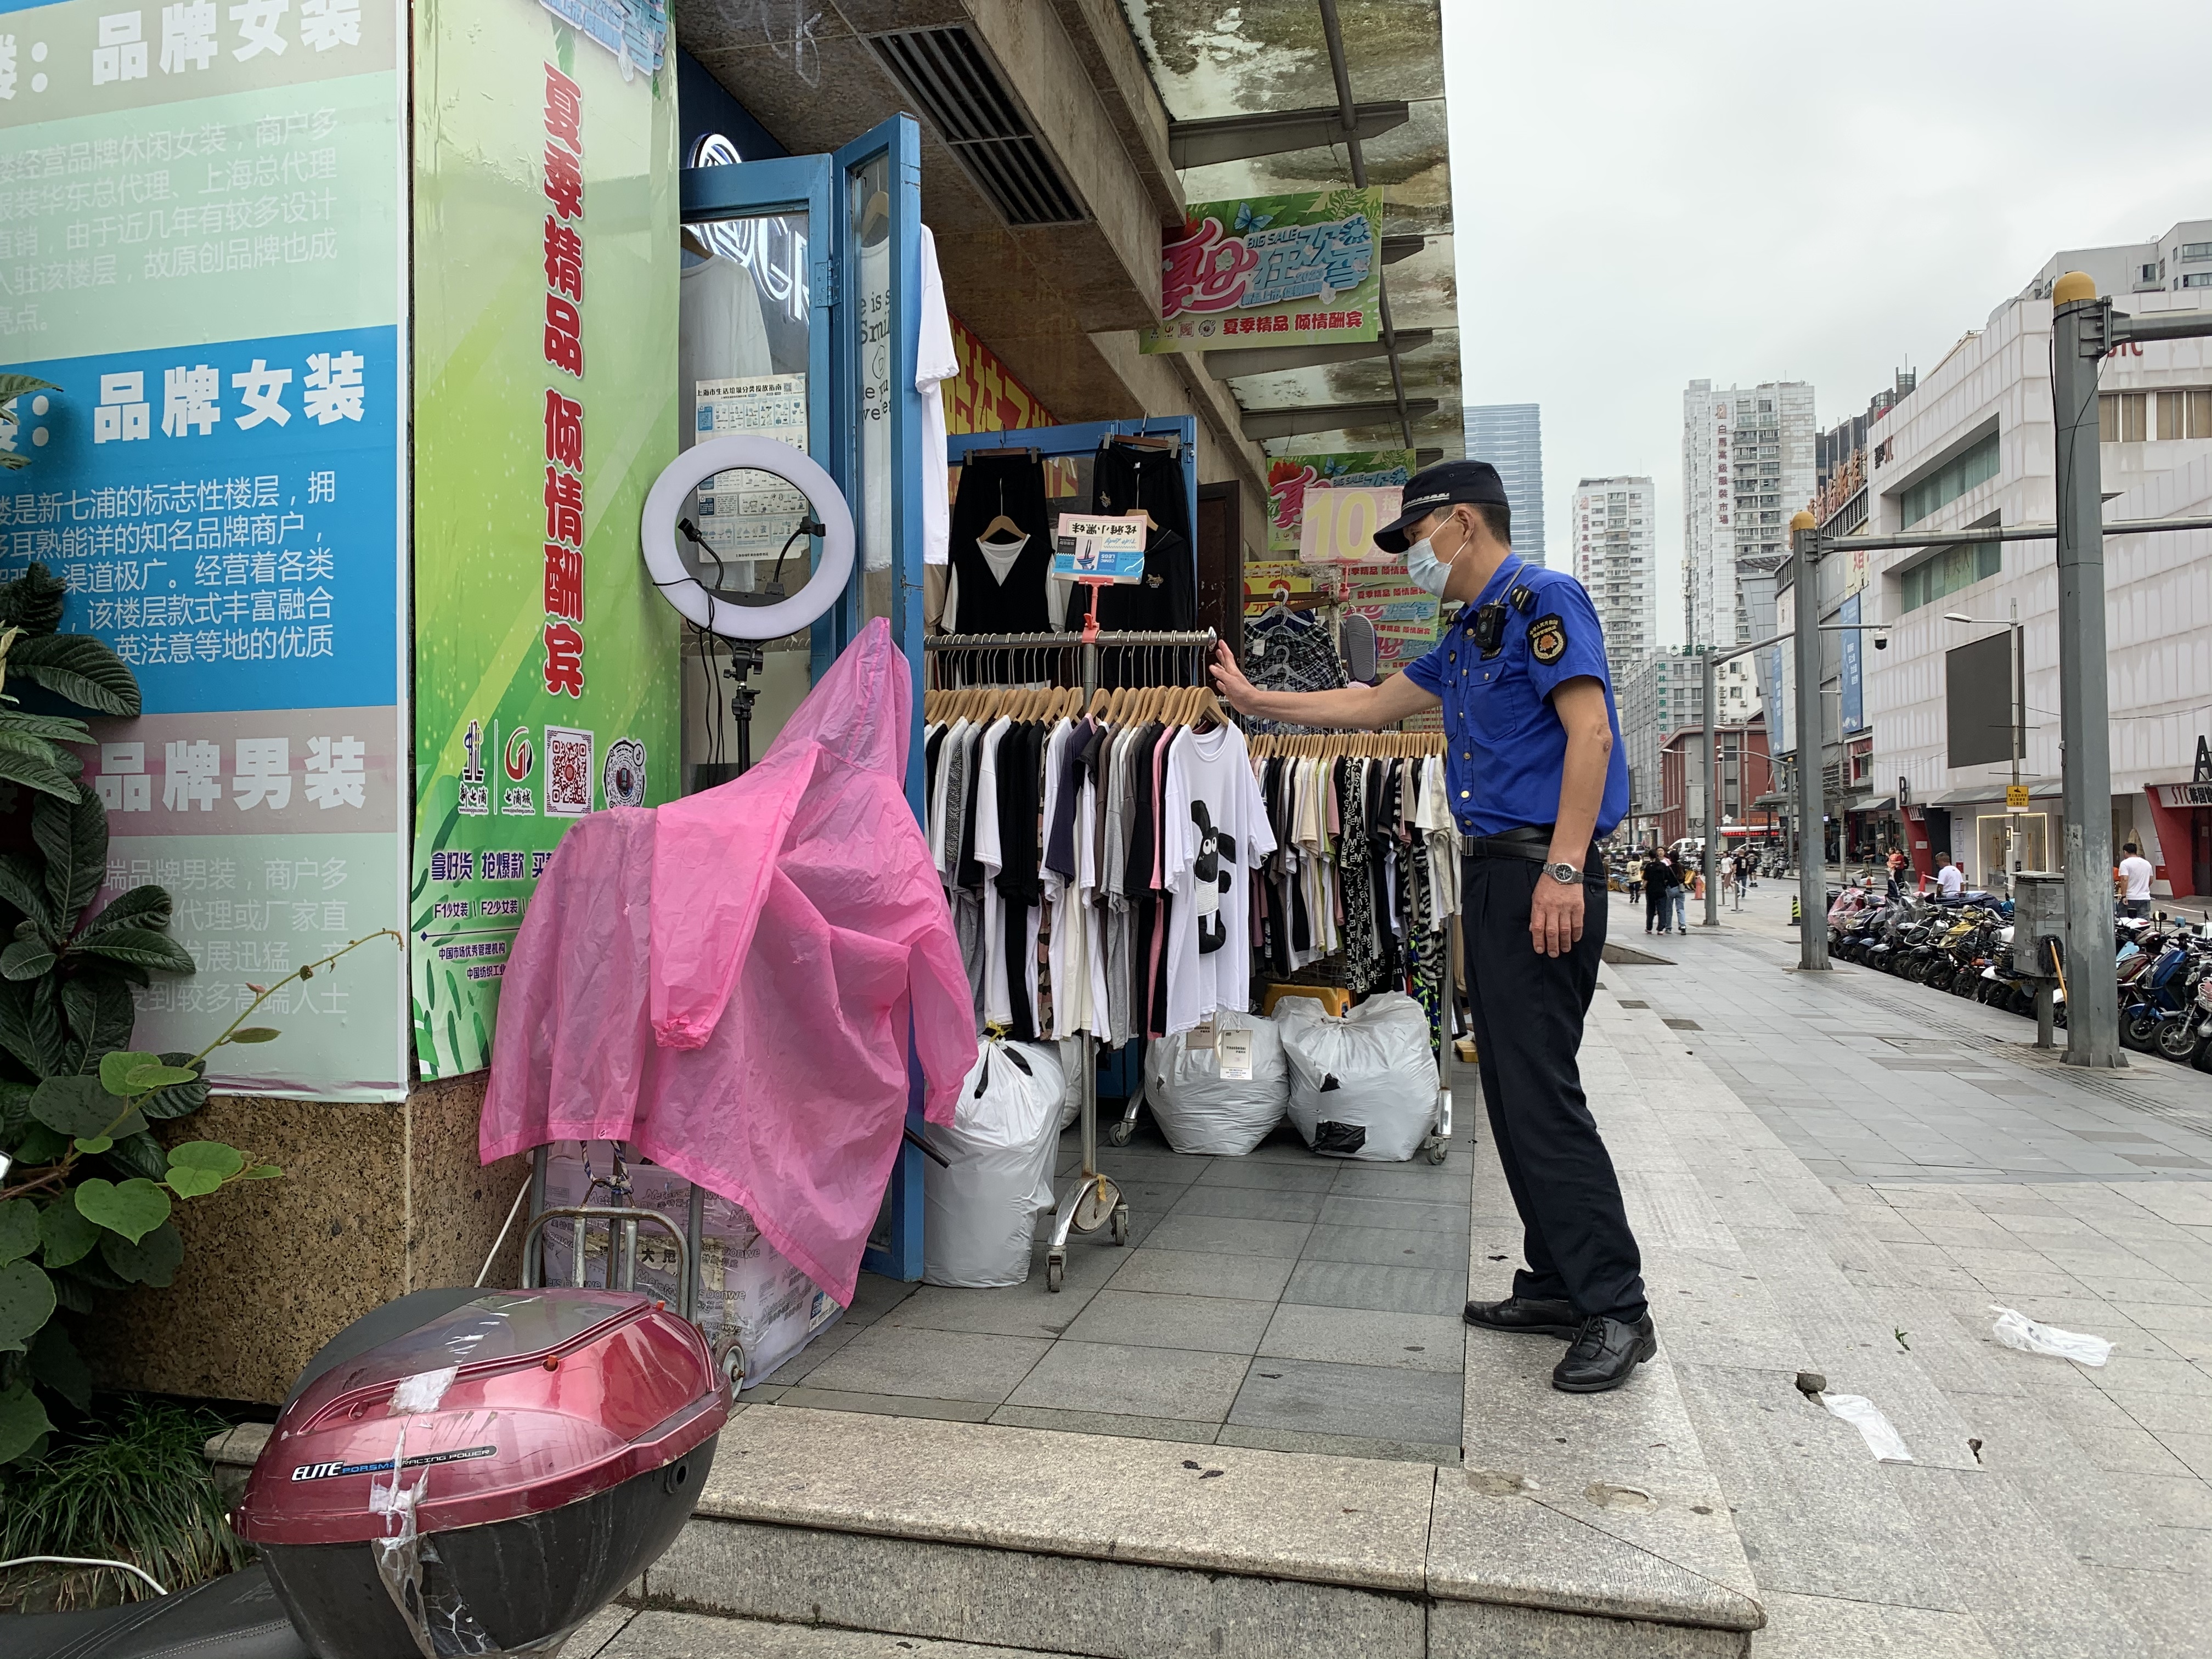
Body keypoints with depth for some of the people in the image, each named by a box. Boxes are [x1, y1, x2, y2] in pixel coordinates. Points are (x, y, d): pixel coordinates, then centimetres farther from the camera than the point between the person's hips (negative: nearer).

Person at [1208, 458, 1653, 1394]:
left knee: (1542, 1088, -11)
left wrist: (1564, 868, -23)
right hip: (1493, 870, 10)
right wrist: (1254, 701, 34)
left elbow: (1590, 731, -16)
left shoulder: (1542, 599, -6)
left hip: (1541, 868, -10)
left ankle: (1616, 1308, -2)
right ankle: (1556, 1285, 18)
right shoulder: (1466, 638, 23)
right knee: (1512, 1090, 10)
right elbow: (1373, 705, 32)